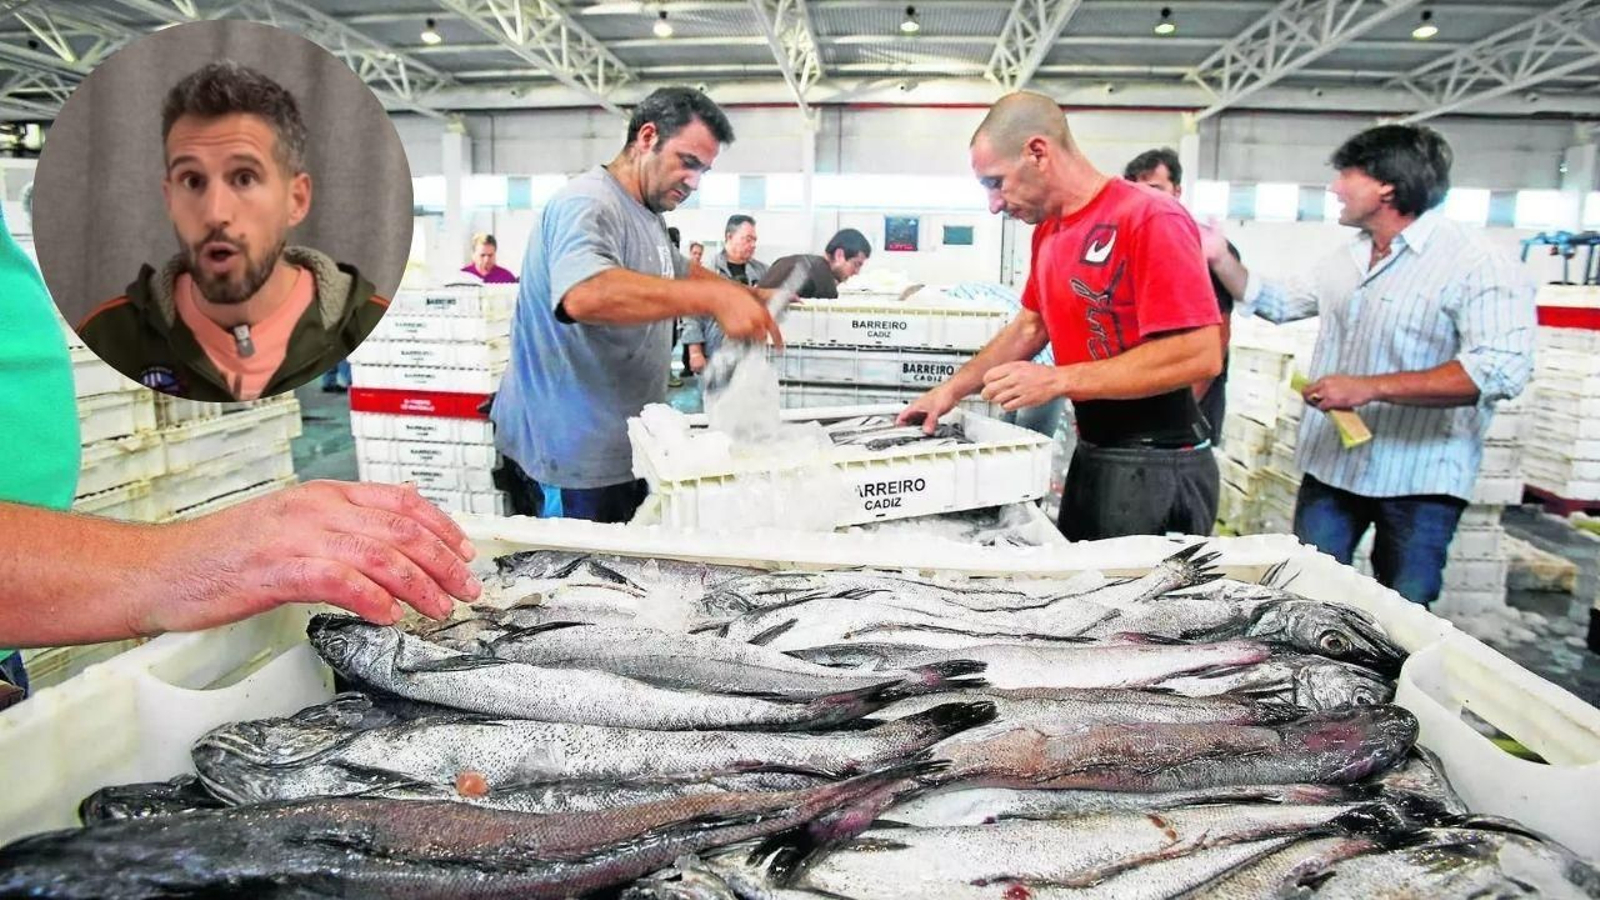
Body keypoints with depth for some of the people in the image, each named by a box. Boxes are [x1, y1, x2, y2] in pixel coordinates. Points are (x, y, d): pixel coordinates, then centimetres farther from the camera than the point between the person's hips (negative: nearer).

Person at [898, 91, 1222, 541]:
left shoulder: (1151, 219, -17)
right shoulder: (1048, 230, 8)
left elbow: (1199, 355, -23)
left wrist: (1058, 380, -23)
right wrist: (952, 389, 13)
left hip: (1156, 469, -8)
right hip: (1091, 454, 8)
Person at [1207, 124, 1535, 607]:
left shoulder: (1477, 263, -16)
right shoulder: (1346, 258, 9)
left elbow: (1501, 369, -27)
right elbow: (1278, 302, 22)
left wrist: (1369, 387, -29)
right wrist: (1220, 260, 11)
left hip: (1417, 482, -6)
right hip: (1330, 466, 7)